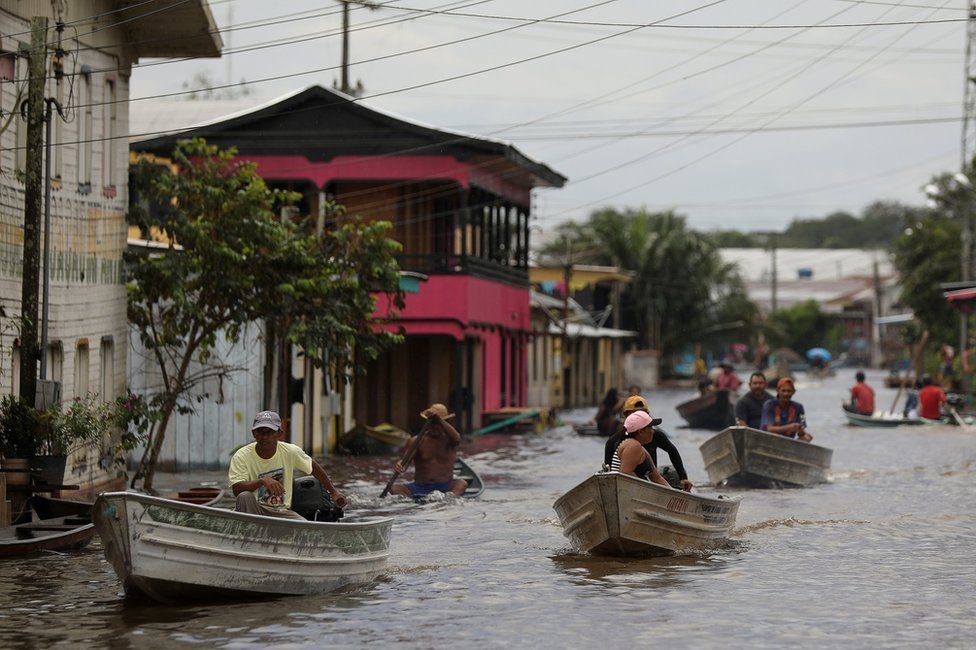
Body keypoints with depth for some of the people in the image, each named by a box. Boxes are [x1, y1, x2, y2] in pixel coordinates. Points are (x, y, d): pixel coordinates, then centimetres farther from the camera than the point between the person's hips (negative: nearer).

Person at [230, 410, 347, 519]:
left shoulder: (290, 452, -2)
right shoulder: (241, 456, -11)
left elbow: (314, 468, 15)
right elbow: (236, 489, -22)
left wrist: (333, 492, 18)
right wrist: (262, 481, -37)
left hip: (282, 512, 2)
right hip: (254, 510, -2)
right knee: (245, 497, -36)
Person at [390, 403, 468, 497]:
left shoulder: (448, 440, 5)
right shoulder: (416, 441, 5)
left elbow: (456, 438, -20)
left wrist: (439, 419, -31)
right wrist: (399, 465, -34)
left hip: (445, 487, -1)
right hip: (420, 488, 1)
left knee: (462, 484, -30)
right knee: (395, 488, -25)